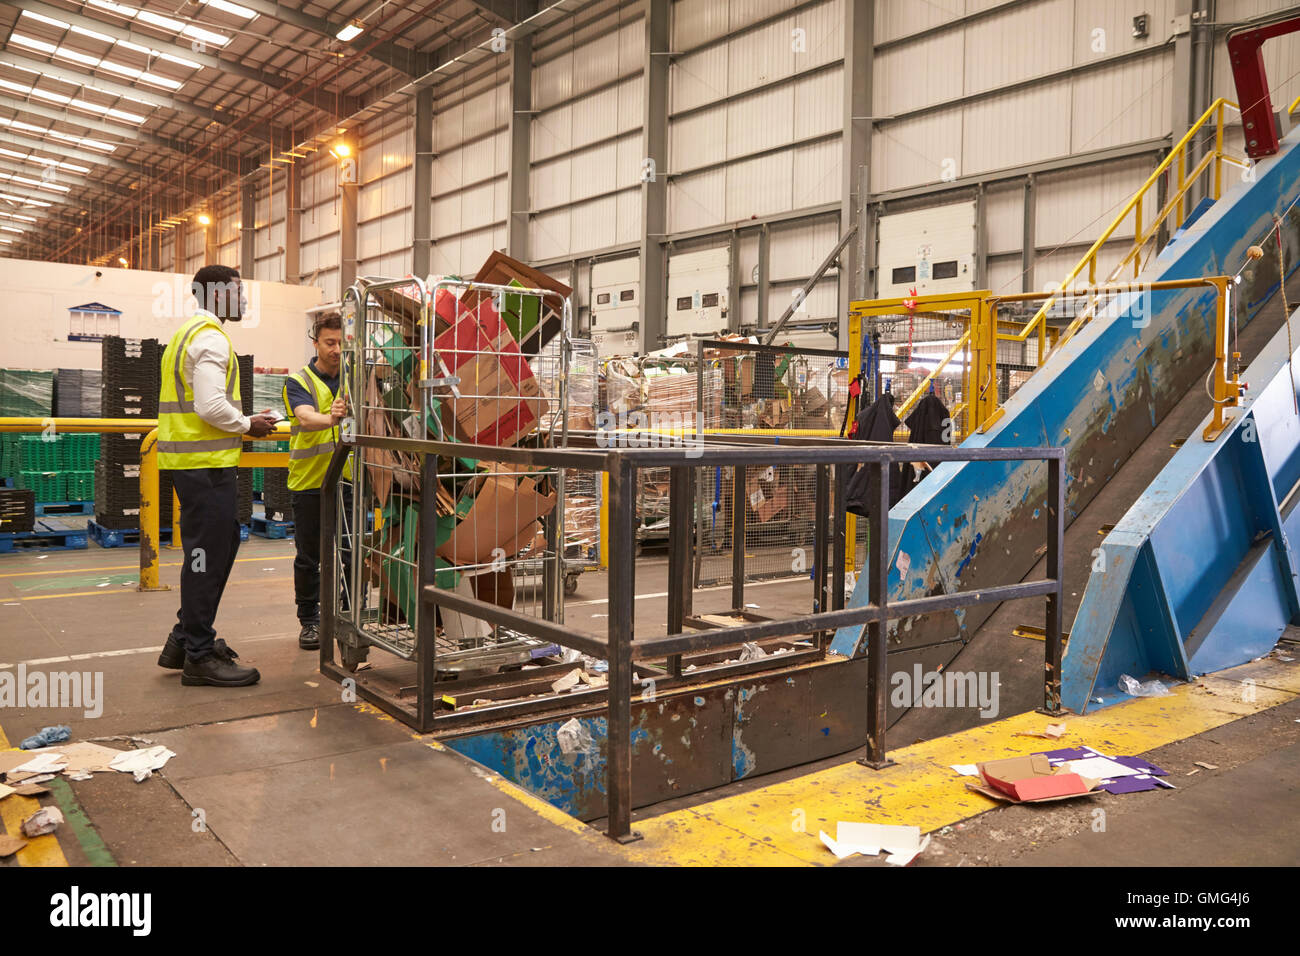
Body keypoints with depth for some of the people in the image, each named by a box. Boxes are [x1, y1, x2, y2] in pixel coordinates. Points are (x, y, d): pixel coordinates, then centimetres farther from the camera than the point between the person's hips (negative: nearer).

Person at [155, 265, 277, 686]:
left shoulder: (187, 334, 20)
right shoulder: (211, 338, -13)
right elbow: (211, 406, -23)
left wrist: (242, 423, 14)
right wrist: (247, 426, -7)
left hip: (190, 457, 11)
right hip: (206, 462, -11)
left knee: (223, 542, 17)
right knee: (209, 554, -4)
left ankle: (185, 639, 24)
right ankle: (199, 656, 5)